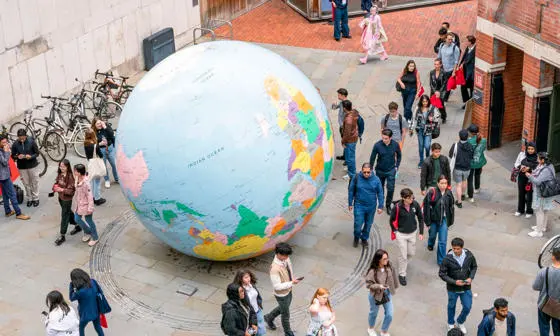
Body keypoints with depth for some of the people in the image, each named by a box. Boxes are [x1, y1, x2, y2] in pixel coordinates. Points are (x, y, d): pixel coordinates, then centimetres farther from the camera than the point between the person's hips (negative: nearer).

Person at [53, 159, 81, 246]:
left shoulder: (70, 177, -23)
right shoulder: (60, 174, -1)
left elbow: (72, 190, -22)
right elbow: (56, 183, 13)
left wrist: (62, 190, -31)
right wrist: (55, 187, -7)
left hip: (67, 199, -8)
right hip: (60, 197, 8)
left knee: (64, 216, 1)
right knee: (68, 213, 24)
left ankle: (62, 236, 10)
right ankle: (77, 226, 45)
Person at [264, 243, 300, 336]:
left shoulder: (286, 258, -13)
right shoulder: (275, 268, -37)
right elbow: (277, 286, -31)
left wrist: (293, 277, -6)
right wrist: (292, 283, -29)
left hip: (288, 291, 7)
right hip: (282, 295, -7)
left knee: (283, 308, 31)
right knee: (286, 314, 16)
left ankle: (269, 318, 56)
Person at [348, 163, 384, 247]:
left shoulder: (376, 179, -11)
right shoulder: (356, 177, -13)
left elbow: (380, 193, -1)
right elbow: (351, 191, -2)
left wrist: (380, 206, -1)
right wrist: (350, 204, 2)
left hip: (371, 206, 1)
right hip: (359, 205, -1)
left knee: (368, 224, 15)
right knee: (358, 224, -2)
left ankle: (364, 238, 40)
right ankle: (356, 237, 29)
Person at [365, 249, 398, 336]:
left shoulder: (389, 267, -16)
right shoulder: (372, 271, -29)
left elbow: (393, 277, 2)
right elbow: (368, 284, -21)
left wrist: (395, 288, 14)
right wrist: (379, 286, -35)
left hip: (387, 294, 4)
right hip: (375, 295, -4)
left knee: (389, 315, 9)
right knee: (374, 313, 22)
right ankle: (371, 329, 52)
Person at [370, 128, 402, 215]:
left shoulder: (395, 145, -14)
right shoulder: (377, 145, -19)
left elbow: (399, 156, 5)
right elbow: (372, 158, -8)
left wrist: (396, 167, 1)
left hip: (391, 170, 0)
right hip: (380, 171, 0)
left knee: (391, 189, -4)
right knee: (380, 188, 15)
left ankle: (388, 205, 16)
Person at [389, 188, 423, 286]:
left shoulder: (415, 204, -13)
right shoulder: (397, 207, -22)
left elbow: (420, 218, 0)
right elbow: (391, 220, -7)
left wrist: (421, 232, 0)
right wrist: (395, 231, -5)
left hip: (412, 233, 4)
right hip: (401, 234, -4)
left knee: (411, 253, 17)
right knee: (403, 255, 2)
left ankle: (404, 263, 50)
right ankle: (402, 275, 20)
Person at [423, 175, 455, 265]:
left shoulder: (449, 193, -7)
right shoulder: (432, 192, -19)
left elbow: (451, 208, 6)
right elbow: (426, 207, -15)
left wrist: (450, 221, 9)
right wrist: (428, 222, -13)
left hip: (444, 220, 1)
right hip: (433, 219, -1)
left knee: (443, 241, -2)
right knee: (432, 235, 25)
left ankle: (441, 261, 10)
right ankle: (430, 244, 61)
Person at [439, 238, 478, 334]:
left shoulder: (469, 255, -16)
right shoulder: (447, 259, -24)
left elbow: (474, 267, 3)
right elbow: (442, 274, -15)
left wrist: (471, 277, -14)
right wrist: (454, 282, -24)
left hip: (466, 288, 2)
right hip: (453, 289, -2)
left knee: (467, 307, 12)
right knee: (451, 307, 20)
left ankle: (460, 322, 44)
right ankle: (451, 324, 49)